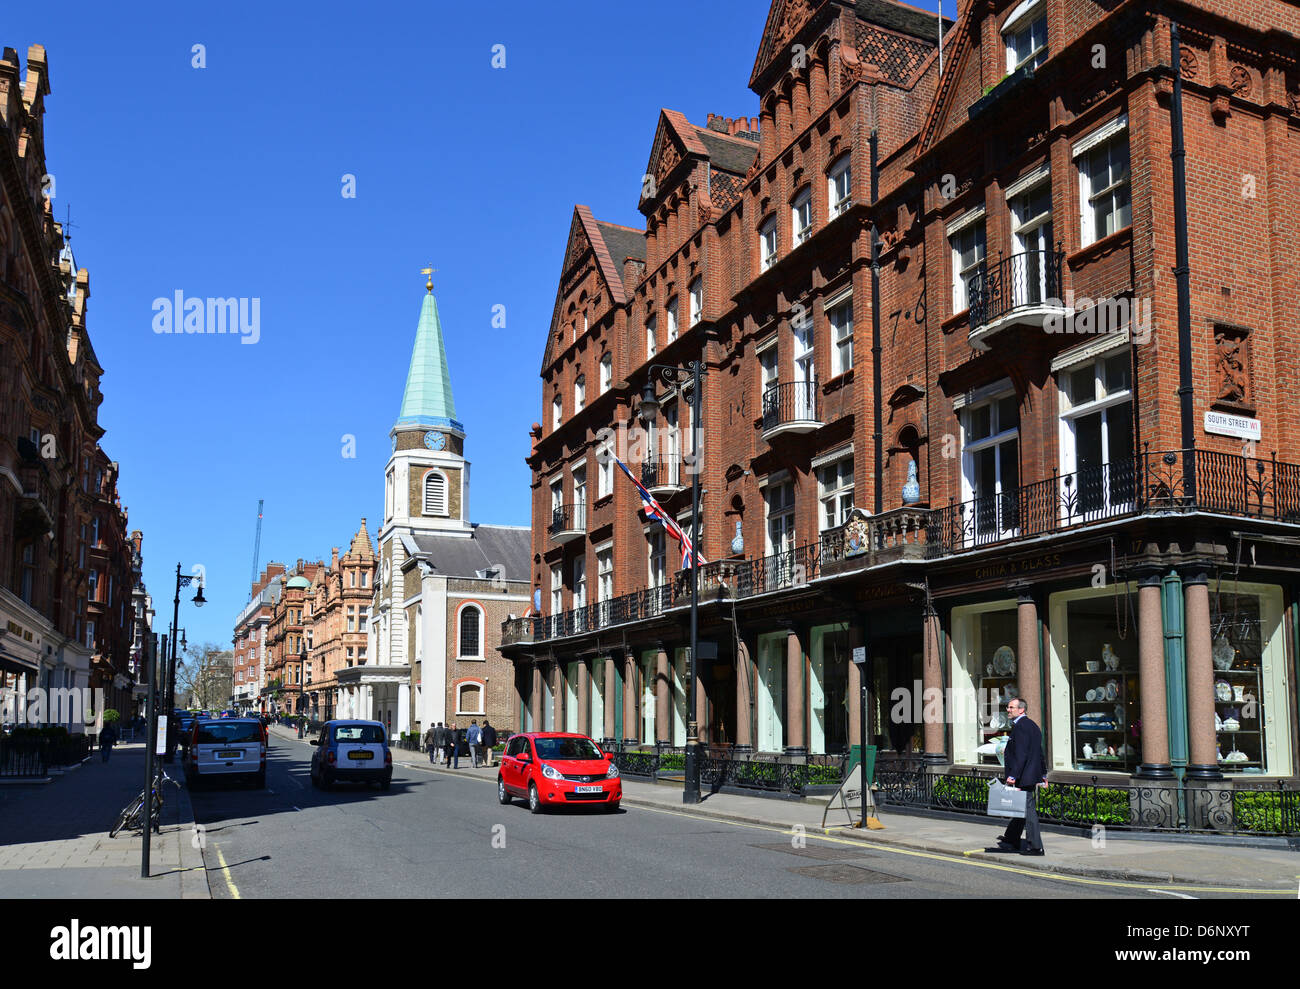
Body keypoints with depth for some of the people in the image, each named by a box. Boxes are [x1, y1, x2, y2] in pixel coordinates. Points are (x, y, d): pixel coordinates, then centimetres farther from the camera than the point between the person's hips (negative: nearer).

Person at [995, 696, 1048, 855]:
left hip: (1024, 776, -10)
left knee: (1028, 810, -5)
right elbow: (1039, 753, 23)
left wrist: (1013, 775, -25)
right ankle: (1012, 841, 29)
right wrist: (1043, 774, 29)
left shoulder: (1020, 726, -17)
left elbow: (1021, 754, -24)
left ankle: (1035, 847, -1)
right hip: (1032, 774, 10)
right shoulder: (1032, 725, 16)